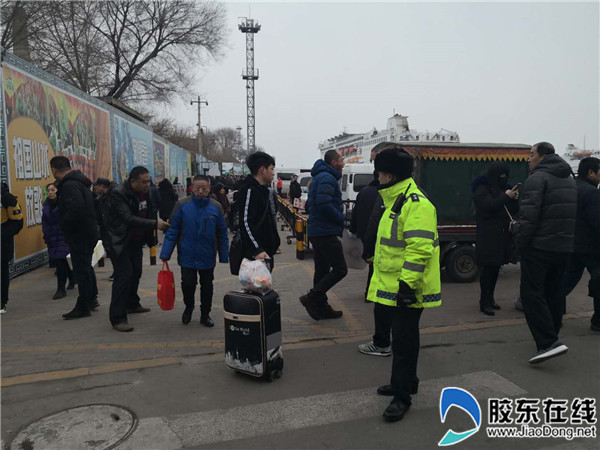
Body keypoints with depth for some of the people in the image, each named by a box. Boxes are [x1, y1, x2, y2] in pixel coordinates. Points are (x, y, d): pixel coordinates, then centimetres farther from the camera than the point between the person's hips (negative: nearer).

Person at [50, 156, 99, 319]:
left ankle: (83, 307, 5)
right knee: (86, 267, 21)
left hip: (80, 235, -10)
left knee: (81, 270, -3)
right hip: (89, 232, 10)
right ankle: (92, 298, 33)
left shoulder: (69, 185, -18)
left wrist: (65, 225, -18)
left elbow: (76, 208, -31)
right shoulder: (79, 182, 14)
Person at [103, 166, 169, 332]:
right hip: (119, 242, -8)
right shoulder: (118, 194, -21)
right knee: (124, 275, -12)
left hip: (136, 241, 8)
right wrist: (154, 224, -33)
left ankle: (132, 304, 38)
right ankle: (117, 318, -7)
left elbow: (151, 212, 14)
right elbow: (129, 219, -29)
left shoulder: (147, 192, 1)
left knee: (136, 273, 18)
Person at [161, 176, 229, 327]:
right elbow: (172, 232, -3)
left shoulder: (215, 209, -5)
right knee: (187, 284, 2)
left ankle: (205, 314, 32)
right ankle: (189, 307, 33)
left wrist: (224, 257, 0)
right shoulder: (183, 207, -7)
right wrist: (165, 254, -7)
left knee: (207, 287, 13)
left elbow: (222, 235, 1)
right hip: (187, 256, -1)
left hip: (207, 258, 1)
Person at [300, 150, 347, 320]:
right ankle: (312, 298, -6)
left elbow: (310, 205, 25)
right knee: (340, 269, -7)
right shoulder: (327, 178, -12)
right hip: (326, 233, -11)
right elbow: (323, 203, -27)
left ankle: (321, 308, 20)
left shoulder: (320, 177, 21)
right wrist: (340, 219, -13)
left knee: (322, 270, 14)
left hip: (316, 232, 11)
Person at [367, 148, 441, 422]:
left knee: (404, 341, -1)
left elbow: (419, 248, -26)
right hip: (393, 287, 10)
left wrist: (407, 283, -28)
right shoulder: (396, 201, 15)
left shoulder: (416, 204, -19)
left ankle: (402, 396, 11)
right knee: (400, 337, 20)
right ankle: (406, 381, 36)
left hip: (406, 289, -10)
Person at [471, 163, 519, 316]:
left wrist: (515, 199, -2)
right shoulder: (482, 190, -5)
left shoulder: (504, 189, 18)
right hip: (488, 236, -7)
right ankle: (484, 302, -4)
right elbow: (489, 205, -21)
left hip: (502, 236, 8)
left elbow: (514, 211, 16)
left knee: (496, 267, 10)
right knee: (488, 268, -9)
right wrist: (506, 197, -18)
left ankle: (490, 298, 20)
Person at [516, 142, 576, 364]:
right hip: (564, 246, 9)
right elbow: (573, 214, 22)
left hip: (539, 246, -9)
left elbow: (529, 214, -21)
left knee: (532, 292, -8)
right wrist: (567, 238, 22)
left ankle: (548, 342, -17)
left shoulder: (537, 178, -11)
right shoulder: (570, 179, 19)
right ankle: (551, 335, 29)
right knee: (555, 291, 17)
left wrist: (522, 241, -15)